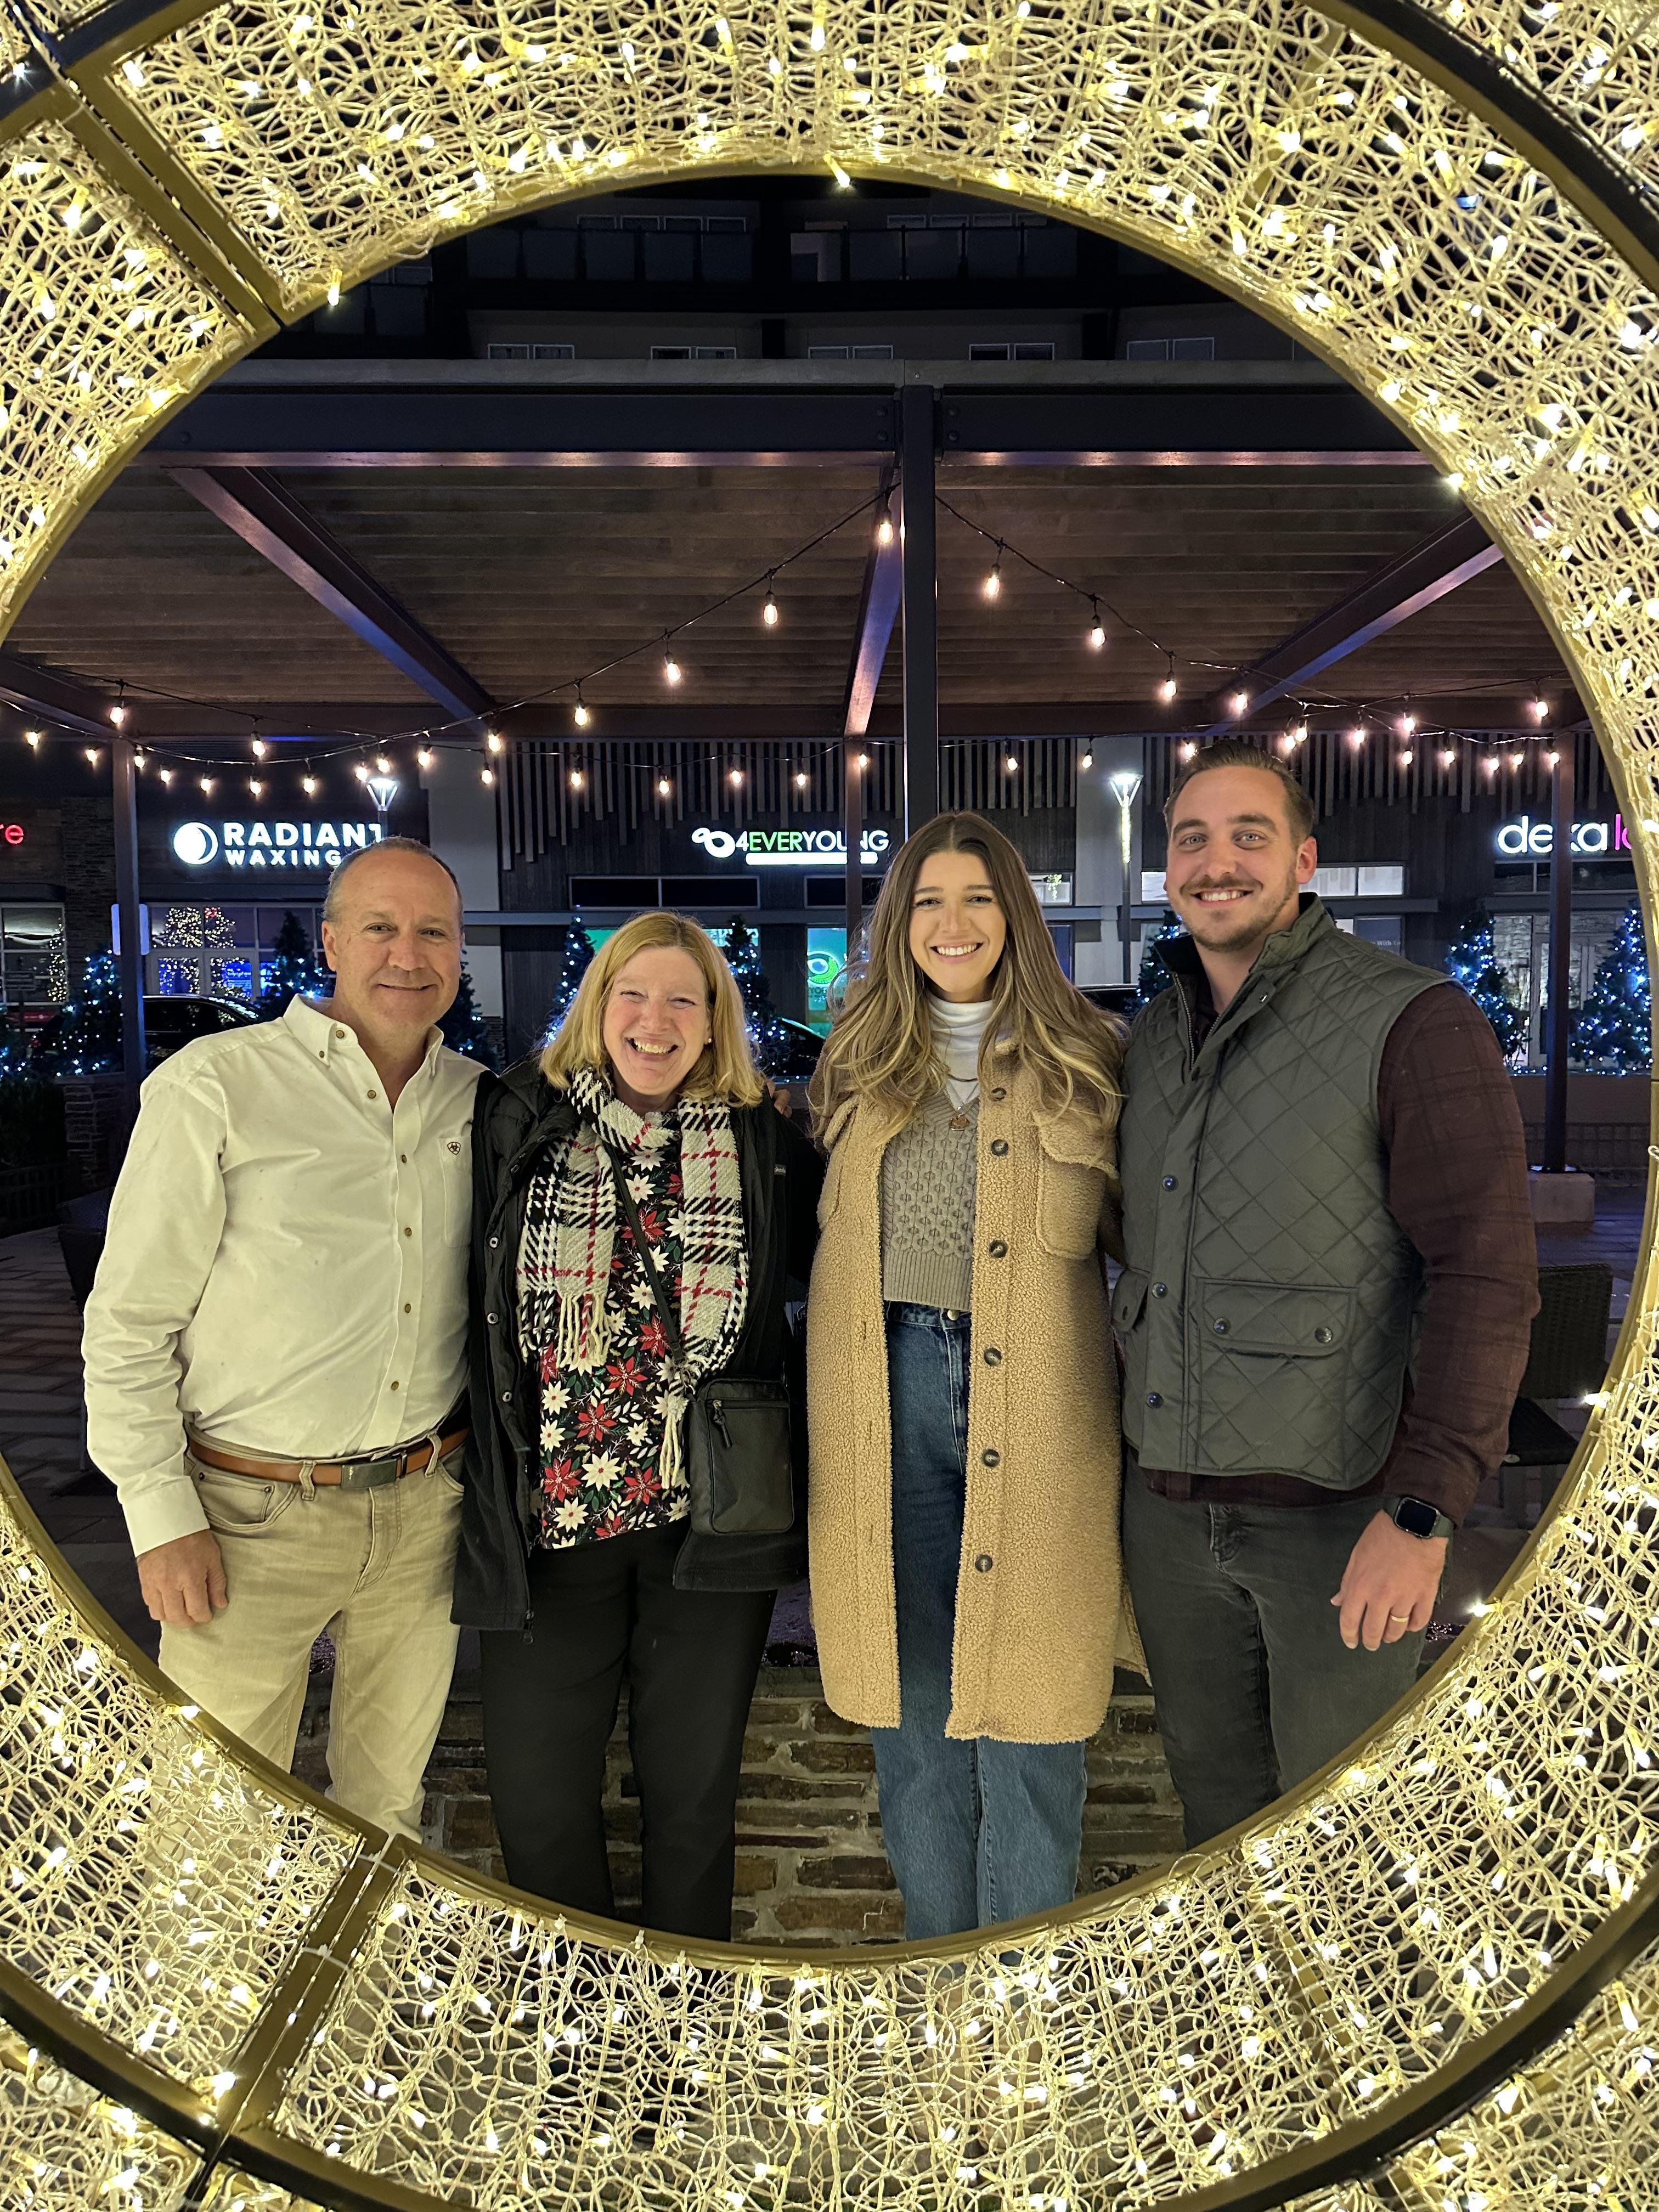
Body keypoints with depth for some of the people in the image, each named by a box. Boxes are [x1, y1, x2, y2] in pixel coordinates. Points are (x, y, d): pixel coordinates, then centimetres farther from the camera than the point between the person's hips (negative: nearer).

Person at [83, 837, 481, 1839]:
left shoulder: (479, 1102, 4)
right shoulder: (214, 1087, -9)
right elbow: (128, 1322, -7)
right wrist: (162, 1518, -9)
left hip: (423, 1508, 4)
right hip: (251, 1515, -3)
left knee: (390, 1800, 19)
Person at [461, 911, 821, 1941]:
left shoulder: (767, 1144, 1)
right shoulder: (518, 1125, 1)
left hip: (712, 1518, 0)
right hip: (549, 1517, 0)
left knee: (694, 1791, 15)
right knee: (539, 1796, 10)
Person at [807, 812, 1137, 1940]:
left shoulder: (1087, 1059, 3)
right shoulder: (860, 1065, 10)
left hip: (1035, 1407, -2)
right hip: (890, 1395, 2)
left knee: (1026, 1700, 6)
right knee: (910, 1699, 14)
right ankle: (933, 1947, 35)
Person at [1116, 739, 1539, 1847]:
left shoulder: (1415, 1023, -12)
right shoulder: (1152, 1038, 8)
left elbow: (1486, 1275, -17)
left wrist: (1424, 1510, -22)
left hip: (1338, 1509, -5)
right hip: (1169, 1500, 6)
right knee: (1214, 1793, 22)